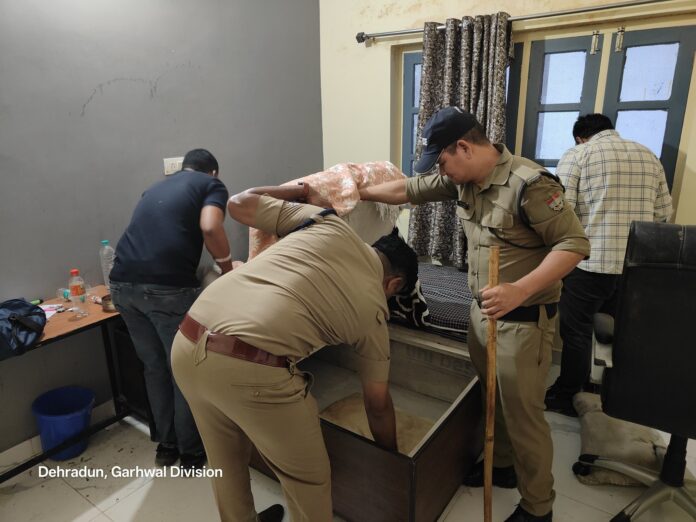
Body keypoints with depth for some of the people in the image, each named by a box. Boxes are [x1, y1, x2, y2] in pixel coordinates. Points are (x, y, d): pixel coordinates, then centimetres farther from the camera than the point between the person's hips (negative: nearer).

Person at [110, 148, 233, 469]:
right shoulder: (212, 185, 11)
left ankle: (166, 446, 36)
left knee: (154, 368, 22)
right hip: (167, 286, -6)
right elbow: (210, 228, -10)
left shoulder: (156, 188, 30)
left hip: (123, 283, 7)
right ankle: (192, 454, 28)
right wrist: (229, 271, 4)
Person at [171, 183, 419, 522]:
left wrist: (296, 190, 34)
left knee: (226, 461, 31)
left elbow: (239, 204, 18)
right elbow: (377, 403, 20)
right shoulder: (373, 309, 11)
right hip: (252, 371, -6)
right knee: (308, 477, 21)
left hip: (187, 345, 6)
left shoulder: (329, 226, 15)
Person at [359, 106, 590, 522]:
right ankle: (501, 464, 47)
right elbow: (409, 190, 11)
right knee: (492, 398, 22)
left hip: (525, 320, -7)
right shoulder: (462, 178, 1)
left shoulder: (528, 183, -24)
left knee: (523, 413, 6)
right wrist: (359, 192, 15)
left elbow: (575, 242, -24)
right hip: (482, 310, 7)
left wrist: (520, 290, -34)